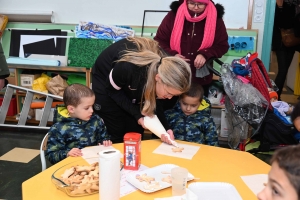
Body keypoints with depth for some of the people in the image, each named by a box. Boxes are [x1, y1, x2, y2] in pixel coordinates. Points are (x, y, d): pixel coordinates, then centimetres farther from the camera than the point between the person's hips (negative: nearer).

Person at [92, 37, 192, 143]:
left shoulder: (164, 71, -27)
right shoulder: (128, 68, -43)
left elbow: (157, 105, -12)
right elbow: (113, 90, -22)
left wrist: (165, 128, -28)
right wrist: (137, 114, -29)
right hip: (105, 81, -4)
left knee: (136, 132, 1)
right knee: (117, 134, -5)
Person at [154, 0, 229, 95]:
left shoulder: (215, 18, -6)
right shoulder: (173, 15, -7)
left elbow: (222, 45, -1)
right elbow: (159, 40, -2)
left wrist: (205, 54, -20)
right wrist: (172, 55, -20)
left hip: (201, 78, 0)